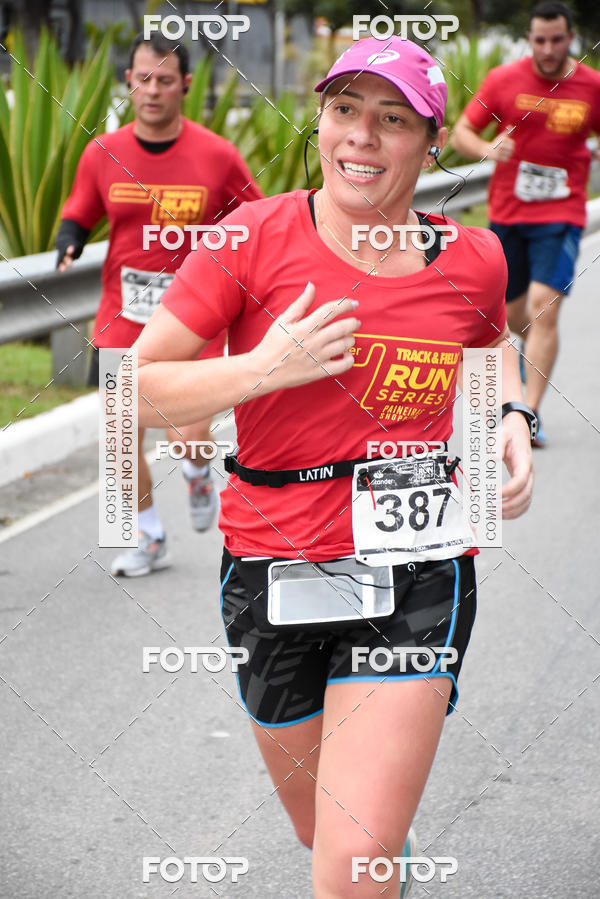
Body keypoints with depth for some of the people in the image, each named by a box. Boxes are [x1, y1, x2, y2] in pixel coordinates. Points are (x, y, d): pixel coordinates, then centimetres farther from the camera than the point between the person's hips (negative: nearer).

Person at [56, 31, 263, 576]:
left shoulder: (217, 156, -7)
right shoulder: (102, 153, -1)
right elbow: (78, 218, 9)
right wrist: (69, 246, -12)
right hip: (122, 321, 3)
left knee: (188, 438, -12)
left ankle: (198, 474, 27)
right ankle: (151, 540, 26)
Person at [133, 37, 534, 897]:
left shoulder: (473, 259, -1)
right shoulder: (254, 238, -9)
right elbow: (131, 391, -9)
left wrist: (512, 421, 5)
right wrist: (265, 368, -21)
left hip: (415, 574, -1)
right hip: (274, 565, 1)